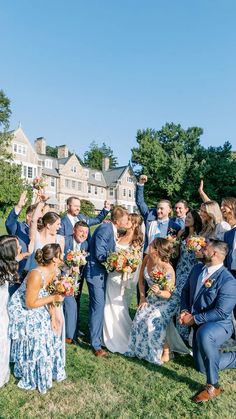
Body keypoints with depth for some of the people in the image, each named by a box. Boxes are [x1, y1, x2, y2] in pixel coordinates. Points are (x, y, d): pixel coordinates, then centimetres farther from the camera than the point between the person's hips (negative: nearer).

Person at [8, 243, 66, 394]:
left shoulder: (53, 271, -12)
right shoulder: (36, 275, -37)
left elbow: (49, 295, -1)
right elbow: (30, 303, -29)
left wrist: (53, 317, 0)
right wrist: (53, 298, -27)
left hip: (38, 313, 7)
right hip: (22, 312, -7)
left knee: (48, 339, 15)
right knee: (33, 346, 6)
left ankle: (47, 371, 40)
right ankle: (32, 378, 32)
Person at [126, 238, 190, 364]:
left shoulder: (168, 270, -32)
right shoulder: (147, 258, -17)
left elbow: (168, 294, -20)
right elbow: (141, 279, -1)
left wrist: (158, 292, -40)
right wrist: (142, 297, -5)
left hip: (167, 300, -6)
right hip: (153, 298, 6)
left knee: (155, 322, -19)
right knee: (140, 317, -7)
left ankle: (166, 351, 7)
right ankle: (142, 348, 19)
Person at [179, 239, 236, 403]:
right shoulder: (197, 269, -2)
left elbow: (221, 312, -26)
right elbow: (186, 291, 8)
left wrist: (194, 319, -22)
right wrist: (184, 311, -8)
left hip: (219, 324, -7)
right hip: (199, 325, 8)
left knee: (203, 334, -42)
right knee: (203, 367, 18)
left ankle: (213, 386, -21)